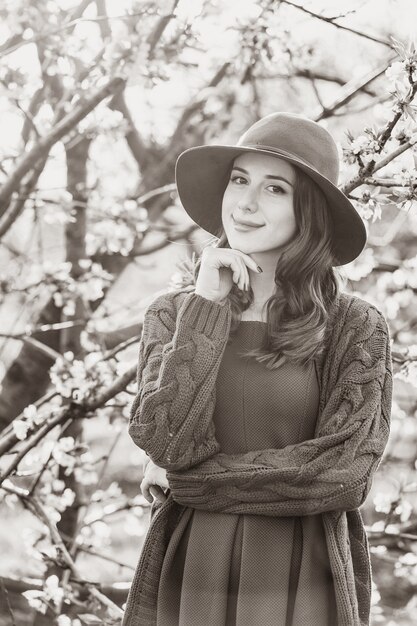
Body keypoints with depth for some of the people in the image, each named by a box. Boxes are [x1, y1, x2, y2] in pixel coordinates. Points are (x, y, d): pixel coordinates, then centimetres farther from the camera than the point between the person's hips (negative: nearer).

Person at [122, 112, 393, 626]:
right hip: (191, 578, 2)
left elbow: (343, 474, -13)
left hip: (303, 583, -2)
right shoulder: (172, 313, 2)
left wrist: (187, 482, -9)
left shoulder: (355, 327, -5)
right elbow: (166, 441, -11)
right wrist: (206, 306, -13)